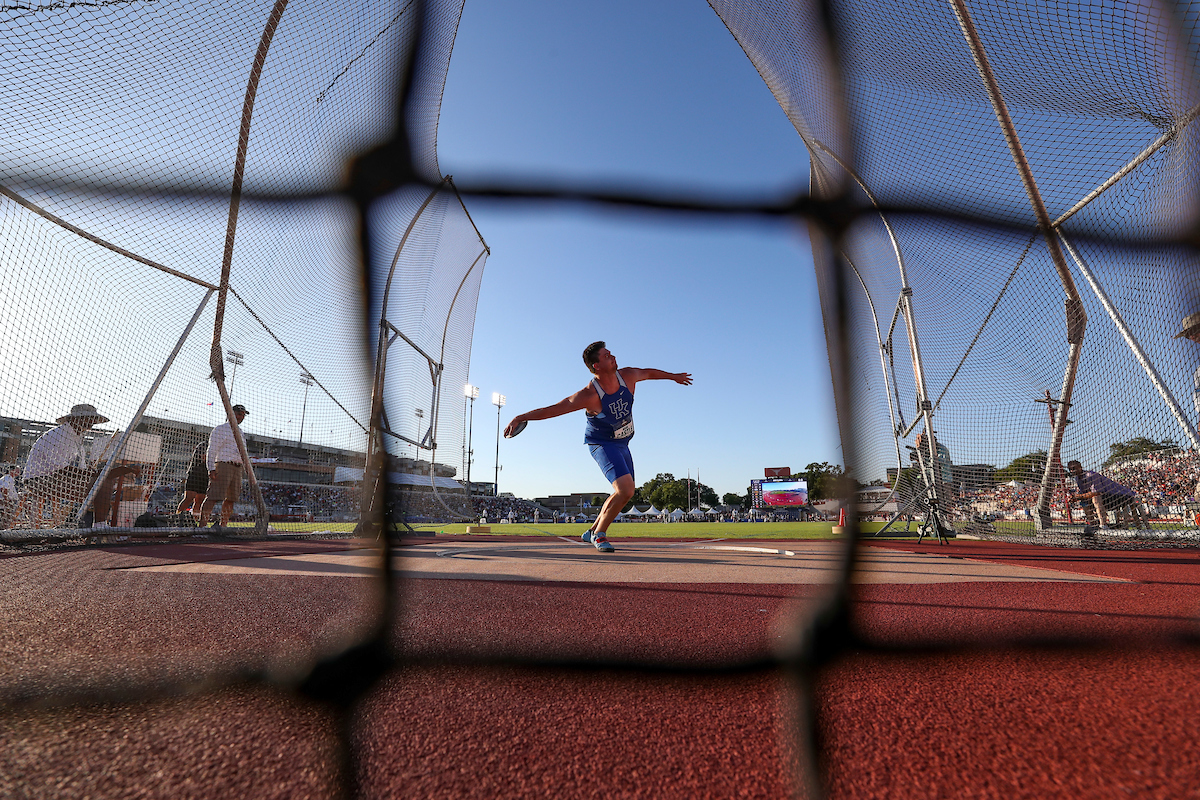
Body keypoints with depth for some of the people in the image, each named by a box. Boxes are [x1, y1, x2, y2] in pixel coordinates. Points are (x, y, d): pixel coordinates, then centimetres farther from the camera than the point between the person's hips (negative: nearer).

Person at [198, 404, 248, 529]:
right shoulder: (221, 429, 0)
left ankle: (223, 525, 12)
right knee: (214, 497, -14)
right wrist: (211, 469, -16)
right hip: (222, 465, -7)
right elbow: (212, 450, -7)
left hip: (237, 468, 7)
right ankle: (201, 525, -14)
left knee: (231, 499, 6)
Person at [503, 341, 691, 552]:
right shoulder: (589, 395, -29)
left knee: (623, 492, 15)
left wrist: (673, 376, 24)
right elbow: (552, 409, -27)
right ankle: (599, 534, -1)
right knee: (626, 489, -23)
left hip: (622, 443, 8)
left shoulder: (628, 376, -12)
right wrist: (520, 418, -32)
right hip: (602, 443, -8)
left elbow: (649, 373, 10)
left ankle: (592, 531, 32)